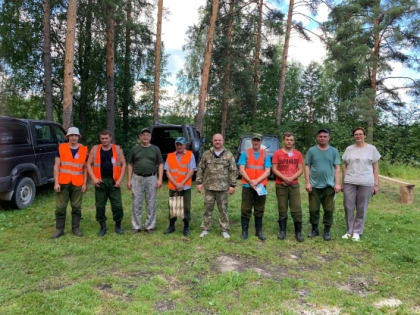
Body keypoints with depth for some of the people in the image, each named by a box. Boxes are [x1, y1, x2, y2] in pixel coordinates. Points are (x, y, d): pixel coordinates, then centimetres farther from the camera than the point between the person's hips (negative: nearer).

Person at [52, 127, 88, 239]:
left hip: (77, 184, 1)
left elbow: (85, 168, 9)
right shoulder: (61, 148, 3)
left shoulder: (84, 150, 6)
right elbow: (56, 166, 1)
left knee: (76, 207, 5)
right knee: (60, 207, 2)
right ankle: (59, 229, 14)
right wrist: (56, 182, -6)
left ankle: (76, 228, 18)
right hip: (62, 183, -1)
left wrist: (84, 183, 2)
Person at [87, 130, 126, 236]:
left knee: (117, 205, -2)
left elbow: (123, 164, 4)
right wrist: (94, 178, -5)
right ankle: (103, 226, 20)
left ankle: (118, 225, 17)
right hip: (100, 182, 1)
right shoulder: (95, 149, 7)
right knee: (100, 206, 4)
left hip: (114, 182, -1)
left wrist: (120, 179, -4)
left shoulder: (118, 149, 5)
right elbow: (89, 164, 7)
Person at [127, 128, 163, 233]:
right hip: (137, 178, 1)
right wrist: (129, 180, 3)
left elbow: (160, 164, 5)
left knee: (151, 204, 4)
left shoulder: (155, 149, 6)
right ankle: (136, 226, 15)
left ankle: (149, 226, 16)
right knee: (136, 204, 3)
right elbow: (130, 165, 10)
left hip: (151, 178, 0)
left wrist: (160, 179, -5)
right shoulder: (135, 149, 8)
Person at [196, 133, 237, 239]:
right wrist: (199, 182, 3)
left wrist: (232, 185, -4)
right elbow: (200, 169, 9)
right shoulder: (206, 154, 7)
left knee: (223, 209, 6)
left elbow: (233, 171, 2)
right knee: (207, 208, 7)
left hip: (223, 188, -1)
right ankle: (205, 229, 19)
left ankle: (224, 230, 17)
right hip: (209, 187, 1)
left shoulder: (228, 155, 3)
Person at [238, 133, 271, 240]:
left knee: (259, 210, 8)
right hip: (247, 186, -1)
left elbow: (267, 171, -1)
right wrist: (250, 181, -13)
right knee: (245, 209, 1)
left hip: (260, 186, 1)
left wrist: (256, 181, -14)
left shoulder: (266, 154, 6)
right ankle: (244, 231, 12)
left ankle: (259, 231, 20)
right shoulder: (245, 153, 5)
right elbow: (241, 170, -2)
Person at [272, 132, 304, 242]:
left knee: (297, 209, -2)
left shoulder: (298, 154, 9)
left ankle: (298, 232, 9)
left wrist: (292, 178, -10)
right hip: (280, 185, -1)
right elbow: (274, 169, -2)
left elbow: (300, 170, 6)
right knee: (282, 209, 4)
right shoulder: (277, 153, 3)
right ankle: (282, 231, 15)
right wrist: (284, 178, -13)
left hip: (294, 185, 1)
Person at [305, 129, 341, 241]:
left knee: (329, 210, 4)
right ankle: (315, 229, 21)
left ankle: (327, 231, 18)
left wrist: (337, 183, -4)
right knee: (313, 209, 5)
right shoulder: (311, 150, 4)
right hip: (314, 185, 0)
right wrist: (307, 182, -4)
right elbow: (307, 167, 3)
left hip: (329, 186, 0)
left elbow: (337, 168, 5)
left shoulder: (334, 151, 6)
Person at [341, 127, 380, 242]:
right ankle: (349, 231, 16)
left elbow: (375, 168, 4)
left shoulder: (371, 149, 4)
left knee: (361, 208, 4)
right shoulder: (349, 149, 10)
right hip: (349, 182, 2)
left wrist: (376, 184, -1)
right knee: (348, 207, 2)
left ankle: (357, 231, 17)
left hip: (365, 183, -2)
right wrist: (343, 183, 10)